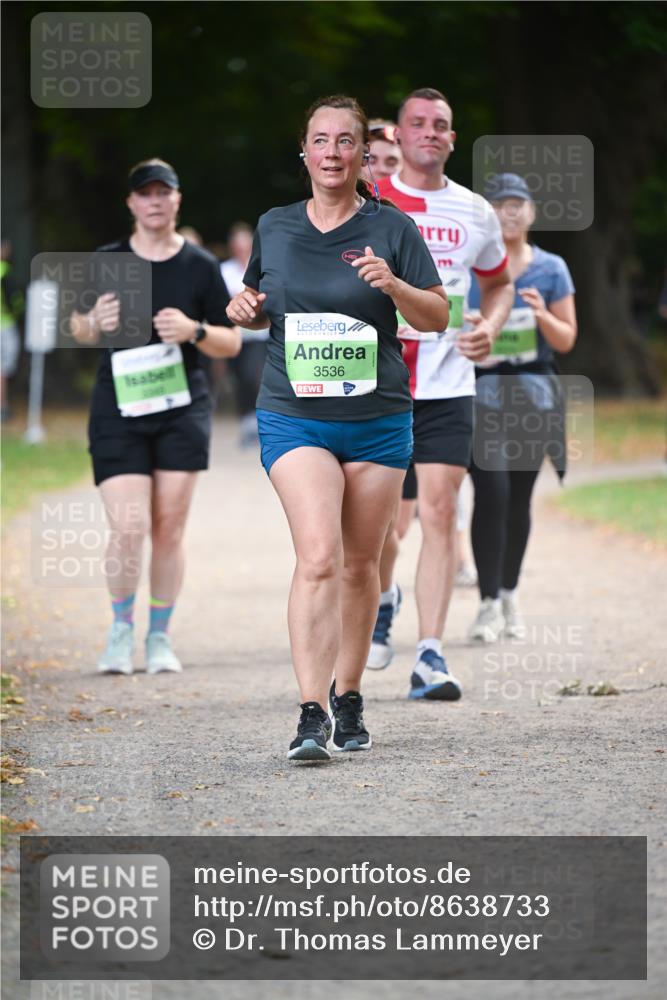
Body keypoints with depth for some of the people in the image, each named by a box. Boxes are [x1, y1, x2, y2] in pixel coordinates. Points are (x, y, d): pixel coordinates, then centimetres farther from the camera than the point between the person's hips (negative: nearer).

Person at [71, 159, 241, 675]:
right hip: (119, 411, -1)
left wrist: (195, 331, -13)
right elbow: (78, 329, 14)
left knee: (169, 528, 1)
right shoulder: (106, 262, 4)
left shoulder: (201, 266, 3)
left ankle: (160, 637, 15)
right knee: (129, 527, -11)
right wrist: (95, 322, -9)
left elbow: (232, 342, 7)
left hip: (183, 409, 1)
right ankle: (122, 629, 11)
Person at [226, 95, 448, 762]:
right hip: (294, 418, -1)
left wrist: (392, 285, -18)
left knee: (359, 565, 10)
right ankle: (311, 714, -21)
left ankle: (348, 698, 27)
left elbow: (438, 318, 0)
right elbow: (258, 307, 22)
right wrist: (243, 310, -2)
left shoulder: (392, 229, 1)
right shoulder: (274, 229, 8)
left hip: (378, 419, 1)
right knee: (318, 557, -17)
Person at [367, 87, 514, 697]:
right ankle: (382, 598, 36)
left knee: (439, 511, -9)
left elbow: (499, 283, 23)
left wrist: (489, 327, 3)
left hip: (448, 388, 1)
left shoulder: (475, 213, 8)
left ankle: (430, 657, -7)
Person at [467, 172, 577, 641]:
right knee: (492, 492, -15)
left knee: (519, 497, 7)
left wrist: (543, 316, -12)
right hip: (480, 389, -2)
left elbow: (566, 340, 7)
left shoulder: (551, 269, 7)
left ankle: (510, 594, 24)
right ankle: (489, 603, -12)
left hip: (533, 391, 2)